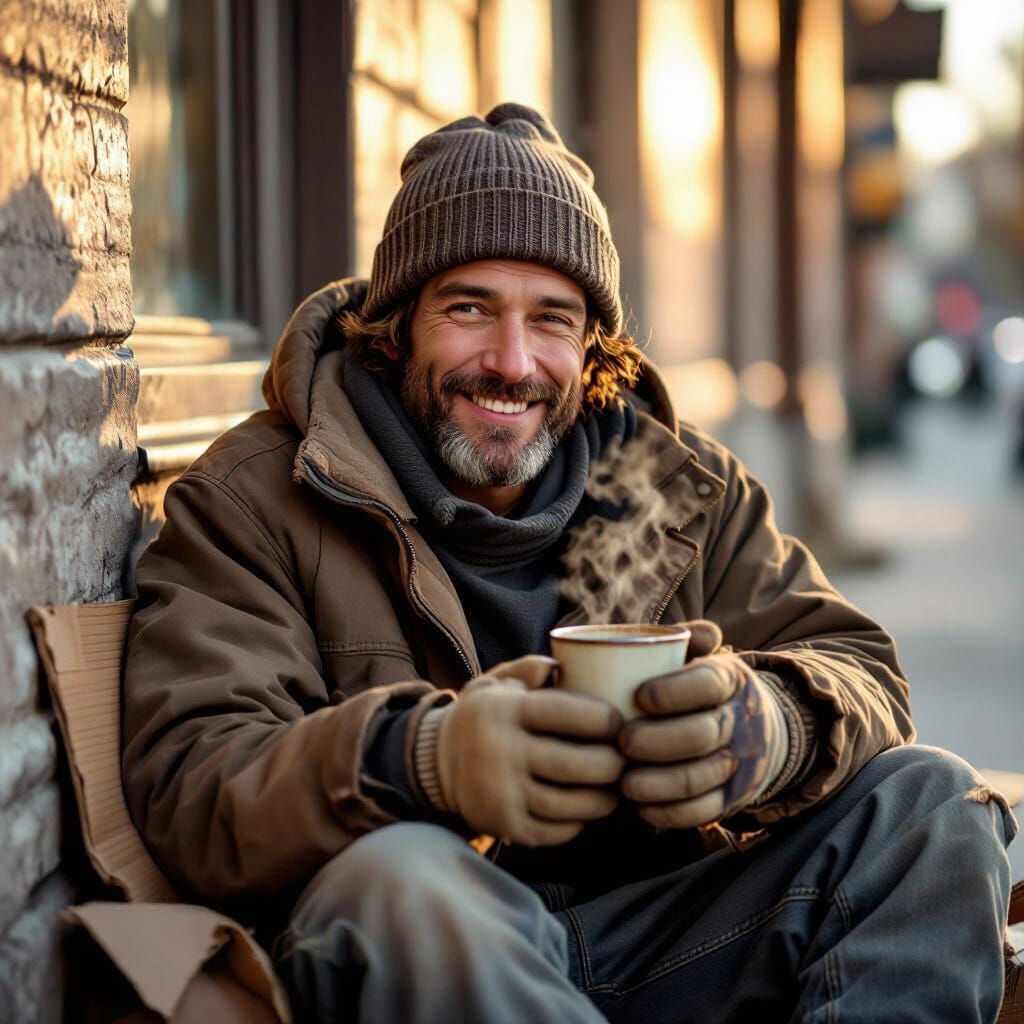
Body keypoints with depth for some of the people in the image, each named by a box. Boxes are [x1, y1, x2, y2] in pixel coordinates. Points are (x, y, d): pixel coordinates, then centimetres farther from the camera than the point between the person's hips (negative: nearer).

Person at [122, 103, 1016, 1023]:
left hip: (672, 929, 5)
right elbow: (187, 791, -10)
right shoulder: (252, 501, 2)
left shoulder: (685, 486, 15)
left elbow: (860, 673, 8)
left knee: (933, 801, -13)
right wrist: (421, 761, -32)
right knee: (391, 879, -37)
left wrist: (767, 727, -20)